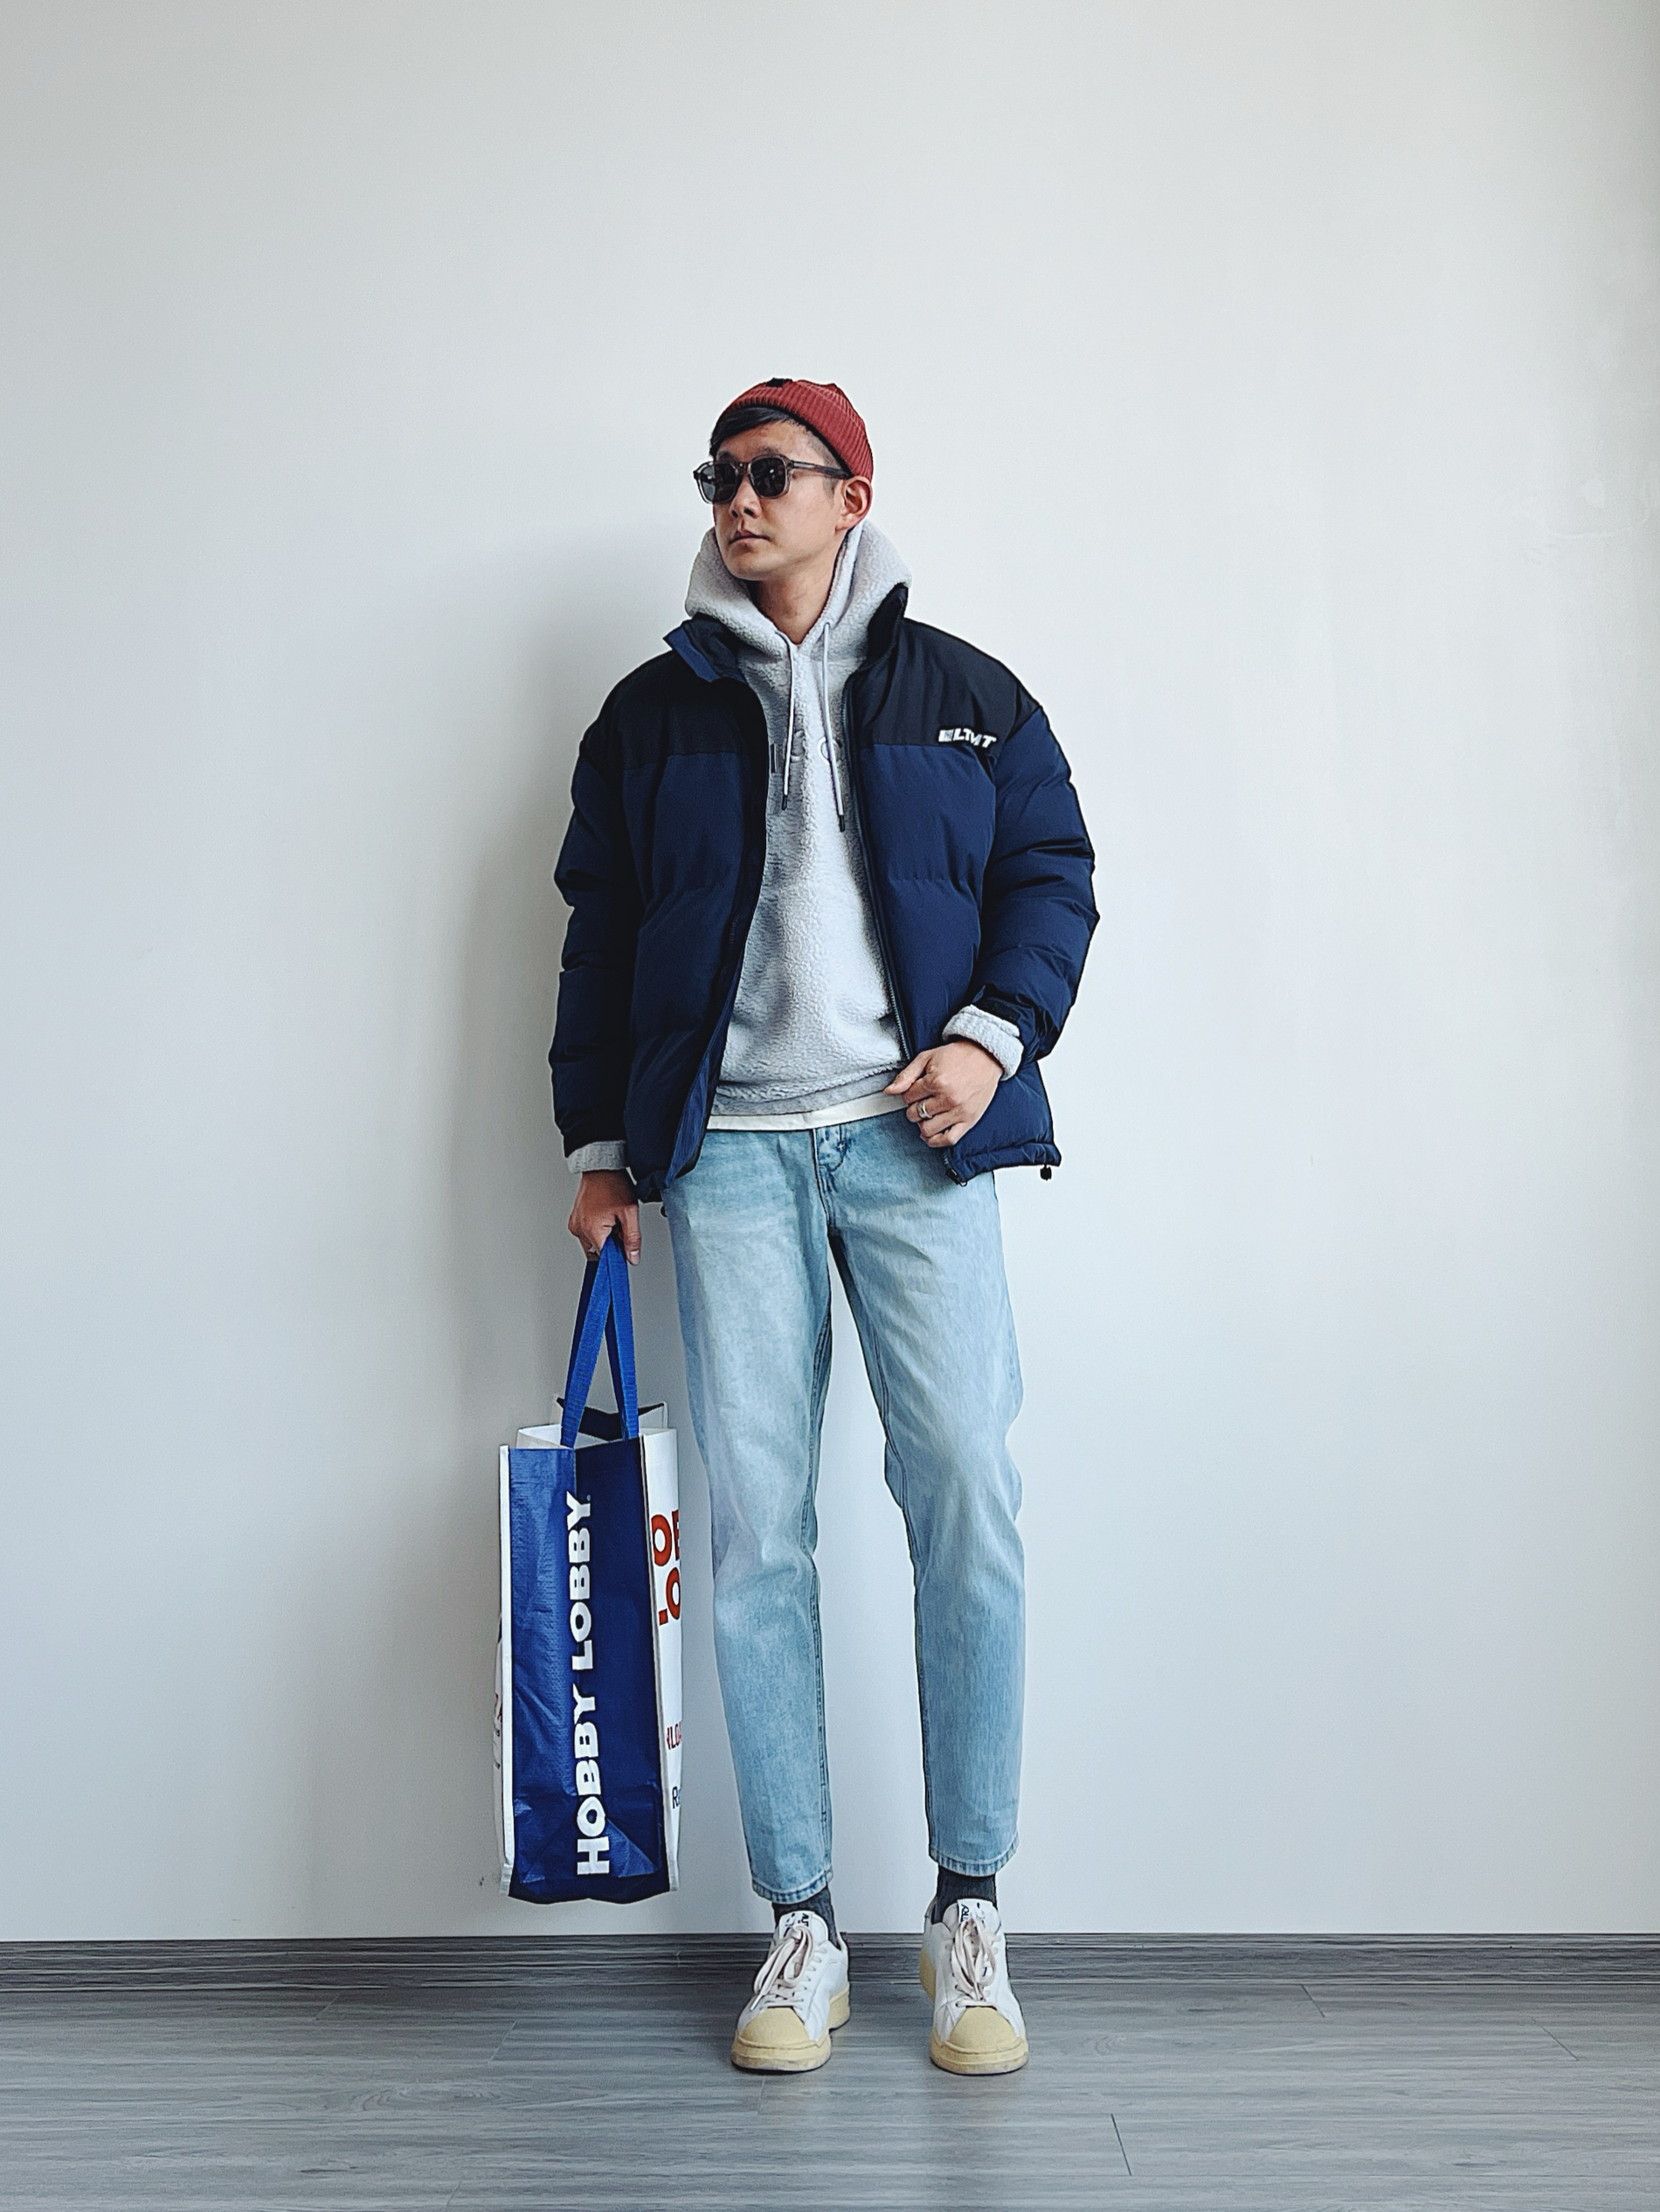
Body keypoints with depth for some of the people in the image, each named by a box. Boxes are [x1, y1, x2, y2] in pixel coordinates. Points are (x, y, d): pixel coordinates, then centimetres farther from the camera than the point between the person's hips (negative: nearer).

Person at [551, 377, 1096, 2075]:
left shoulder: (964, 694, 12)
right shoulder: (655, 710, 15)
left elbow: (1052, 872, 11)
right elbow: (600, 933, 14)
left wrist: (995, 1035, -7)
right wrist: (599, 1145, 9)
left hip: (913, 1137, -1)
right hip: (728, 1150, 1)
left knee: (968, 1500, -8)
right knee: (754, 1524, -2)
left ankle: (969, 1912, 8)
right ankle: (800, 1927, 10)